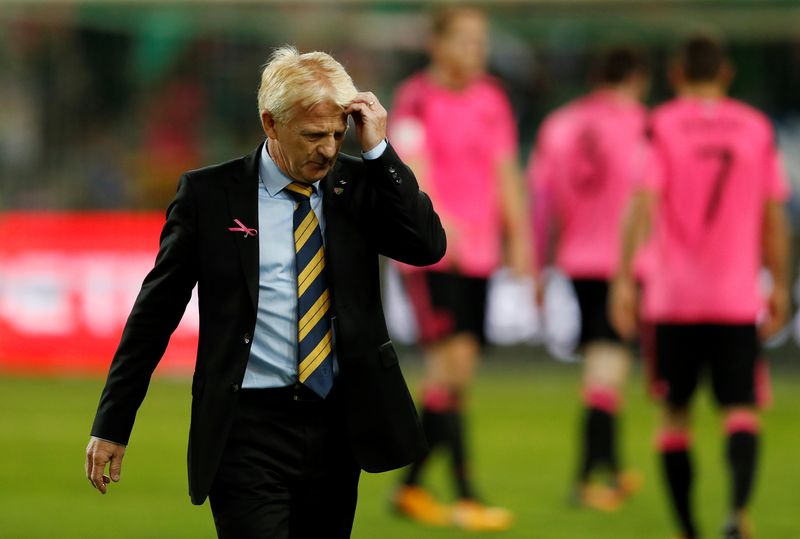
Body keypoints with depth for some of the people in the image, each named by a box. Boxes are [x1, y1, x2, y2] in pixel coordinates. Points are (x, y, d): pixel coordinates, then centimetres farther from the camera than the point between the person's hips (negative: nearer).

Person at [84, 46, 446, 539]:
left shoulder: (359, 184, 6)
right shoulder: (209, 193, -2)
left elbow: (429, 248, -7)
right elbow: (155, 311, 2)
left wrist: (378, 150, -10)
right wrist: (112, 425, 2)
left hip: (337, 424, 3)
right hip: (248, 429, -3)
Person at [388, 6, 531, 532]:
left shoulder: (492, 99, 12)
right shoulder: (416, 98, -7)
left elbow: (505, 173, 15)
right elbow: (412, 170, -19)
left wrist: (518, 237, 8)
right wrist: (438, 222, -35)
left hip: (477, 253, 7)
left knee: (457, 373, 8)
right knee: (452, 358, -15)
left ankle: (410, 486, 21)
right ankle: (466, 496, -15)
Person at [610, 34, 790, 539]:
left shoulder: (662, 126, -1)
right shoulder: (757, 128, 5)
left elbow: (643, 205, -9)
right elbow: (774, 218, 8)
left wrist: (624, 280, -8)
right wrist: (779, 286, 17)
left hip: (674, 295, 0)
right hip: (738, 298, 0)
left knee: (676, 413, 10)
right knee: (740, 408, -3)